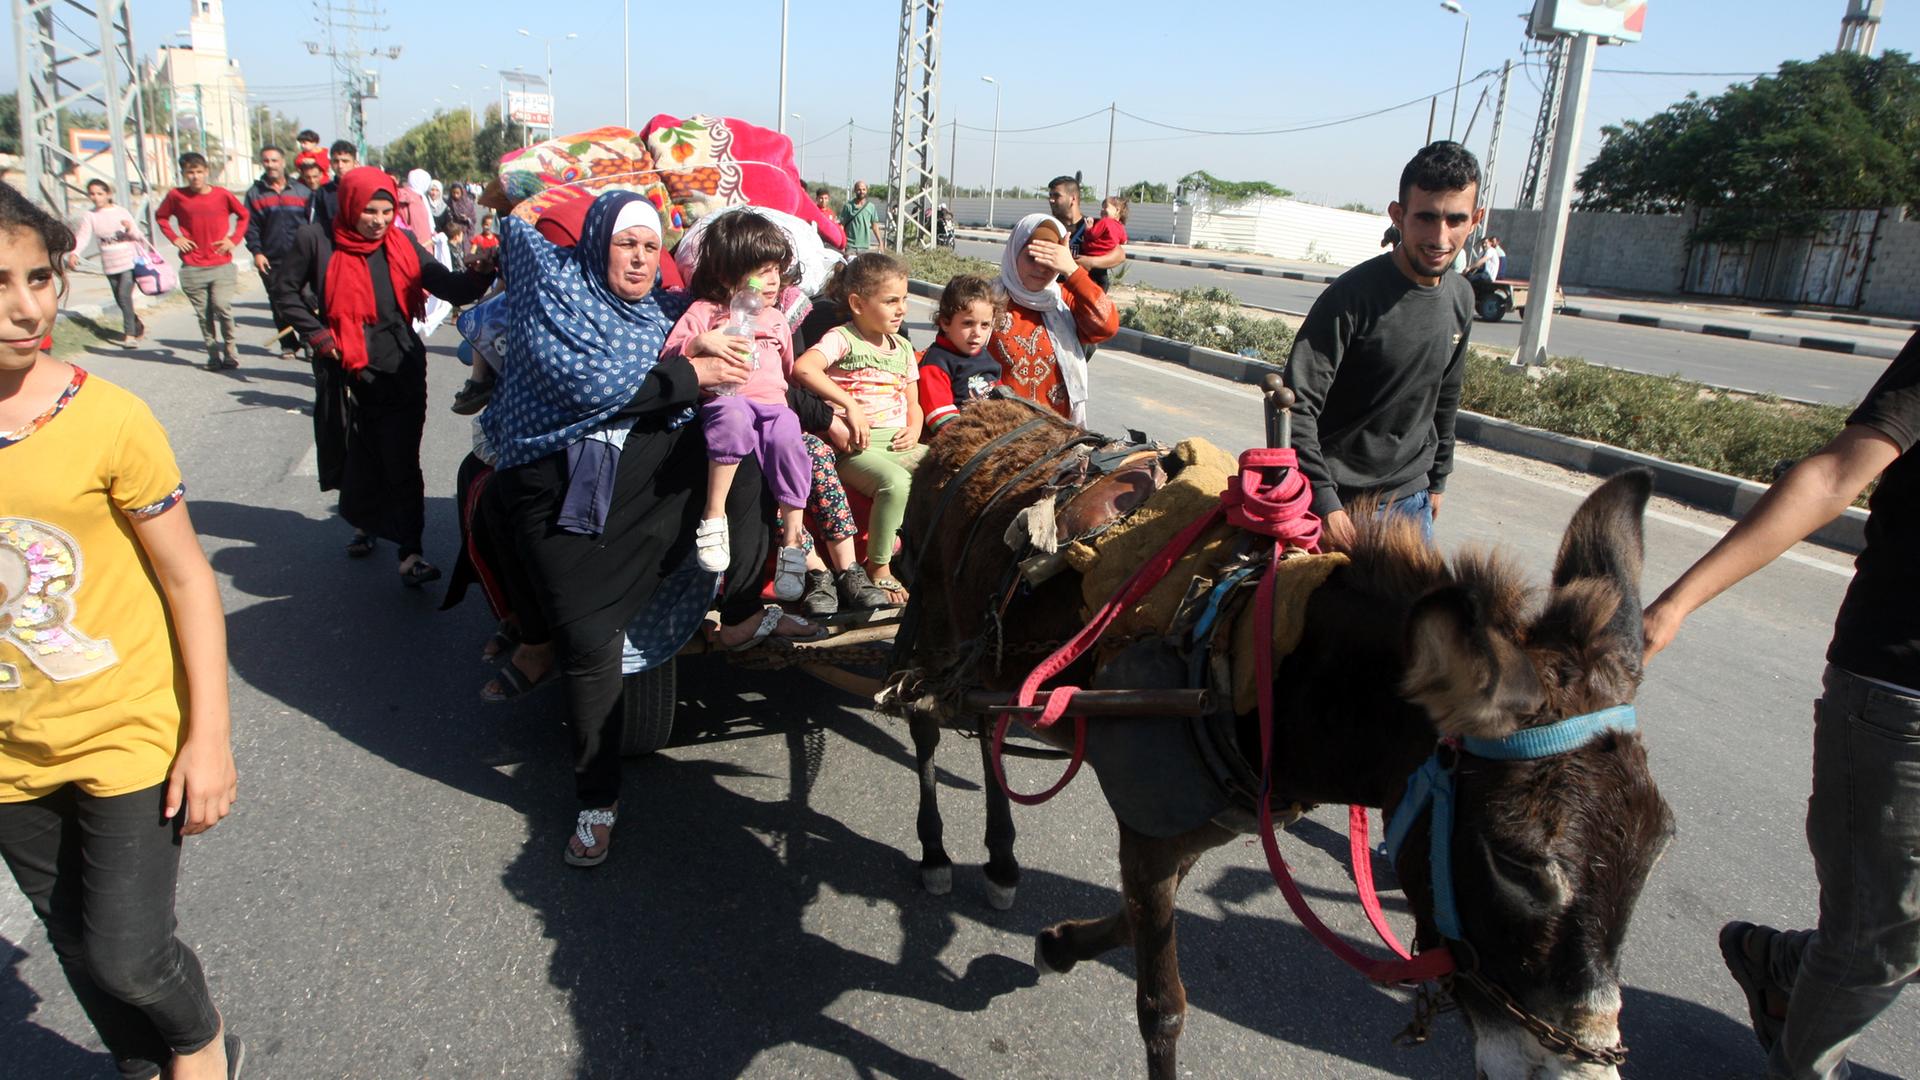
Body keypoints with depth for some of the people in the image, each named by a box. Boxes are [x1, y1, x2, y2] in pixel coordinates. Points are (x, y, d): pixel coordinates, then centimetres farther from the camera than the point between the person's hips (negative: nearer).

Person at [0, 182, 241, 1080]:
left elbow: (186, 578, -11)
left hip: (129, 738, -4)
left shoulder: (108, 419, -16)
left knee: (125, 954, 0)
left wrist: (209, 735, -12)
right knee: (79, 948, 19)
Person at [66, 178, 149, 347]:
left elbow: (139, 237, 2)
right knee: (120, 300, 7)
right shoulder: (89, 216, 2)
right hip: (109, 265, 3)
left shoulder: (121, 212, -1)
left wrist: (130, 229, -21)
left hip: (129, 261, -3)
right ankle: (138, 326, 29)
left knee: (124, 295, -16)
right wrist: (74, 253, -29)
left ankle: (130, 334, -12)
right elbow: (83, 237, -11)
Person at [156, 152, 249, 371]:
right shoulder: (176, 196, 2)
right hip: (192, 268, 1)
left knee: (222, 307, -14)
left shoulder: (222, 194, -1)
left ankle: (229, 350, 4)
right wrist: (175, 238, 5)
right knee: (203, 314, 3)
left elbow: (243, 215, 14)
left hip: (221, 264, -1)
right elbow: (161, 216, 18)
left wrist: (234, 239, 3)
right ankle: (213, 354, 13)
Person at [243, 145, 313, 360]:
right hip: (271, 261, 1)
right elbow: (250, 226, 4)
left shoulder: (301, 190, 8)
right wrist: (257, 252, -7)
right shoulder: (255, 193, 8)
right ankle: (288, 345, 13)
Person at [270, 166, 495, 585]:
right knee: (358, 459, 12)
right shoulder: (318, 242, -3)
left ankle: (410, 553, -4)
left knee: (402, 463, -4)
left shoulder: (402, 245, 1)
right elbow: (284, 289, 9)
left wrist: (480, 273, -26)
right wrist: (317, 334, -2)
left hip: (402, 373, 0)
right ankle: (363, 524, 39)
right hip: (349, 373, 0)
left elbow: (453, 289, -6)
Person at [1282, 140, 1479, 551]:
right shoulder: (1353, 297, -19)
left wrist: (1437, 481, 18)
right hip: (1342, 501, -6)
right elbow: (1297, 406, -23)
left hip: (1411, 500, 6)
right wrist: (1326, 504, -27)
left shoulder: (1461, 298, 4)